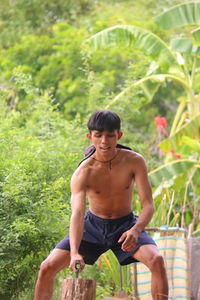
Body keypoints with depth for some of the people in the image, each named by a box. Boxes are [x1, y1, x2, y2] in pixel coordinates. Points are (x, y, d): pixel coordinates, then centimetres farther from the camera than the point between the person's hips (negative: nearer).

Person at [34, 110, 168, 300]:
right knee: (47, 267, -12)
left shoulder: (134, 161, -18)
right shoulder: (83, 173, -21)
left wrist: (136, 230, -42)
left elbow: (148, 204, -20)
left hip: (125, 225, 0)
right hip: (93, 225, 1)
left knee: (156, 260, -28)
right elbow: (77, 213, -33)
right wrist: (74, 253, -49)